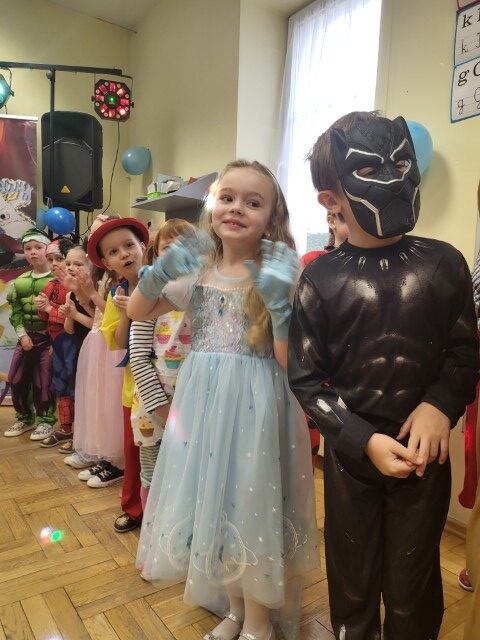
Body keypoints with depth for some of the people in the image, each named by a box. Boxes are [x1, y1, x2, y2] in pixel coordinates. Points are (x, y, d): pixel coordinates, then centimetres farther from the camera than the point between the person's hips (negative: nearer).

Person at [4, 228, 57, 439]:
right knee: (16, 379, 10)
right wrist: (22, 335, -5)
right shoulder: (20, 282, 10)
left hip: (48, 337, -6)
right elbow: (16, 312, 9)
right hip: (26, 337, 6)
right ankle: (25, 418, 28)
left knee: (44, 381, -1)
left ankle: (46, 420, 16)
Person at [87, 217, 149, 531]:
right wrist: (125, 313, -16)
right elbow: (117, 345, -2)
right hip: (134, 384, 5)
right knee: (133, 449, 17)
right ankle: (134, 508, 36)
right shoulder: (116, 295, 3)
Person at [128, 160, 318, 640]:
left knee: (250, 509, 6)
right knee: (211, 503, 17)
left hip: (255, 408, -4)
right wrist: (160, 270, -5)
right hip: (202, 403, 5)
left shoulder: (277, 277, -9)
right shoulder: (196, 272, 4)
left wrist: (279, 300, -25)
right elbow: (136, 312, 11)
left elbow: (288, 359, -13)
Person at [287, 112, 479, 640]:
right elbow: (305, 378, -7)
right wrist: (364, 440, -15)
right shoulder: (321, 278, -10)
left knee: (412, 591, 16)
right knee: (351, 582, 18)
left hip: (425, 449, 1)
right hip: (350, 453, -1)